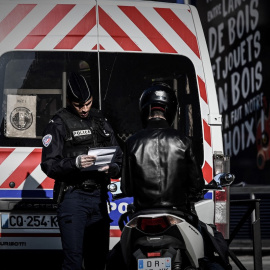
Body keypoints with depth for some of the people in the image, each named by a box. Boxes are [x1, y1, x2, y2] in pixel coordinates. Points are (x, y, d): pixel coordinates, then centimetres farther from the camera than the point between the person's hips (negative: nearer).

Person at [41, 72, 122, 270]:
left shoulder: (101, 121, 15)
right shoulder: (59, 124, -1)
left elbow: (118, 158, 17)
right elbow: (48, 165, -8)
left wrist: (112, 168, -7)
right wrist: (75, 163, -25)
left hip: (99, 195, 5)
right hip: (72, 196, -5)